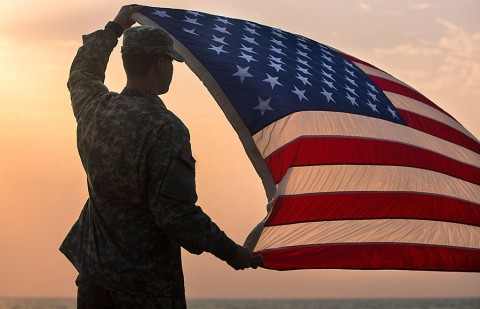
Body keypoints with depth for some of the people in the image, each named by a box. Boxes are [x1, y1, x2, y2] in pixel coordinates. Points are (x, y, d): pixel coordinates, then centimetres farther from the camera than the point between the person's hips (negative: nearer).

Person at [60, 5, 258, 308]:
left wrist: (115, 28, 34)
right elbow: (176, 213, -25)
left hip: (93, 267, 7)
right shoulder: (166, 129, -23)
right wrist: (230, 251, -14)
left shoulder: (93, 108, -1)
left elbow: (82, 73, 24)